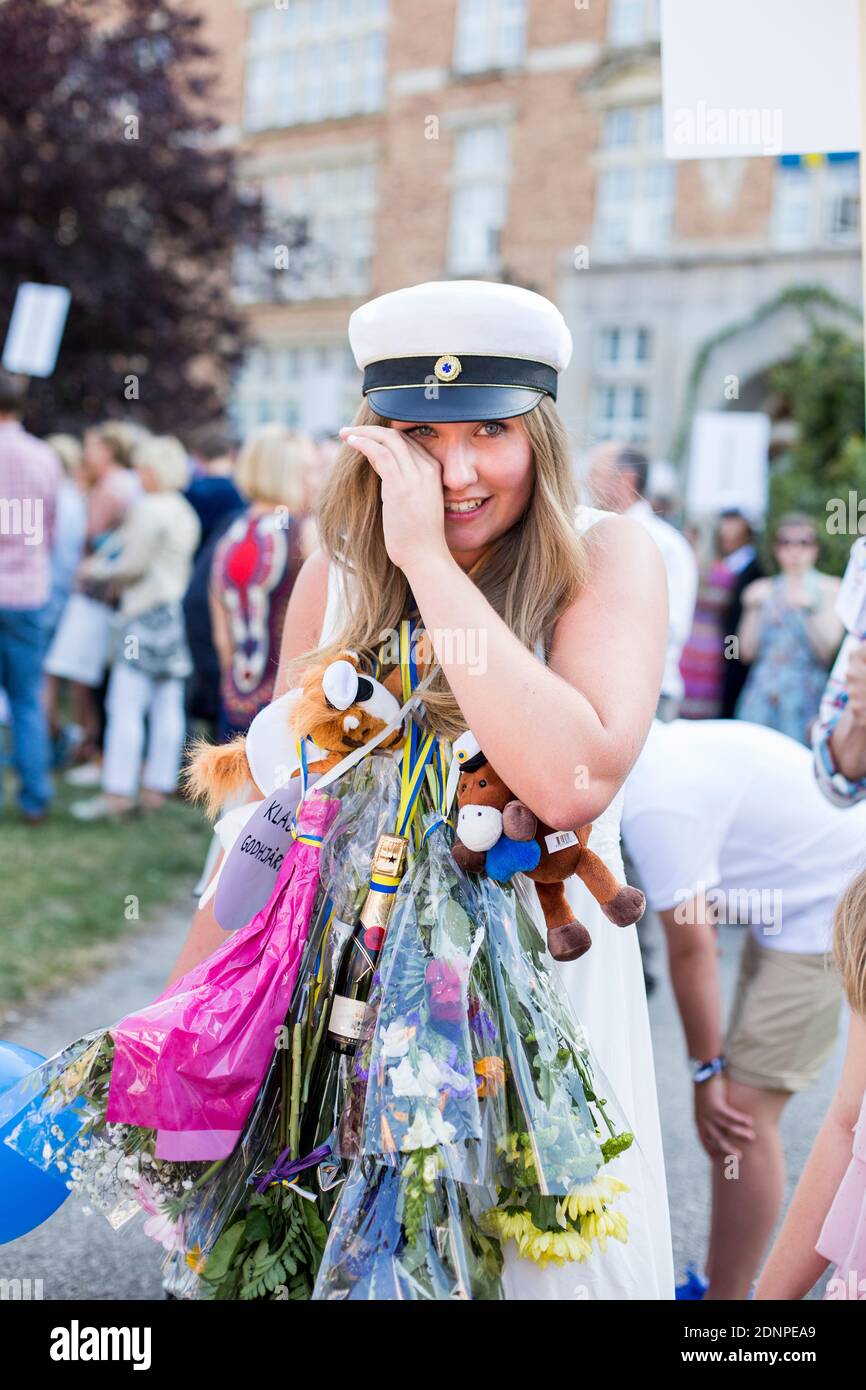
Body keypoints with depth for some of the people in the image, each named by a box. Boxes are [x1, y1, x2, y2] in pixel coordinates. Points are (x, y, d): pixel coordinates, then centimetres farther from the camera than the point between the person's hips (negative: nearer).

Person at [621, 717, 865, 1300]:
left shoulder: (656, 802, -26)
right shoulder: (659, 746, 3)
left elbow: (691, 949, -21)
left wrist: (706, 1070, -11)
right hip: (801, 897, 10)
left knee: (741, 1111, -8)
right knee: (741, 1101, 13)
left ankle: (727, 1292, 4)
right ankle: (726, 1282, 25)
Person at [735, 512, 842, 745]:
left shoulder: (829, 588, 5)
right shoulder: (763, 590, 11)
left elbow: (826, 650, -4)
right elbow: (748, 652, 6)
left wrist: (810, 610, -15)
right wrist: (752, 610, -5)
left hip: (805, 695, -2)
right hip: (762, 692, 2)